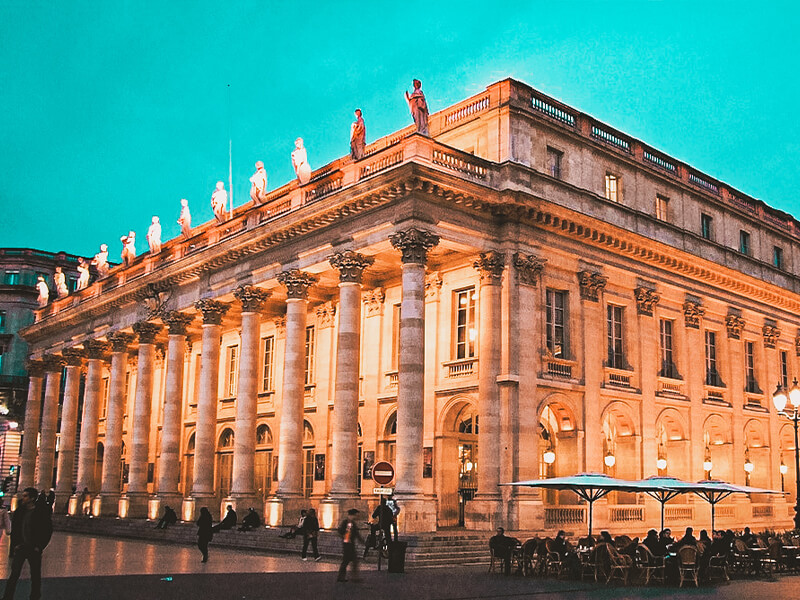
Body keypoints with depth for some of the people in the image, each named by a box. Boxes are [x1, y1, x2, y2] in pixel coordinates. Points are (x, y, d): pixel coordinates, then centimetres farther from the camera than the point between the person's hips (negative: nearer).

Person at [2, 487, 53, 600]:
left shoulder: (42, 512, -9)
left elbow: (48, 531, -5)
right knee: (14, 574, -2)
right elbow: (14, 529, 14)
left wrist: (39, 547, -8)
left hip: (34, 549, -3)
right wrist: (15, 544, 4)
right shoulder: (19, 512, 4)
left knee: (35, 575, 8)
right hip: (21, 547, 3)